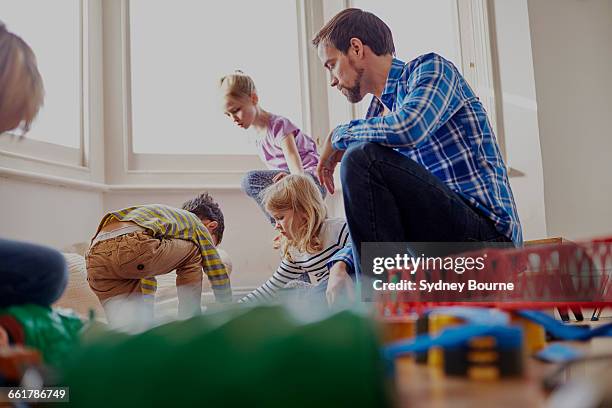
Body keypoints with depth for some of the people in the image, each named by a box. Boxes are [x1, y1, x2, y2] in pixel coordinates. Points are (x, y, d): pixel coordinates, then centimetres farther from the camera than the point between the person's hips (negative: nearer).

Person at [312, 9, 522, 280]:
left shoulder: (430, 68, -3)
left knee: (362, 158, -25)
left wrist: (339, 135, -9)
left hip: (486, 234, -8)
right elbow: (371, 220, 17)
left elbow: (407, 129, -28)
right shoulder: (378, 114, 18)